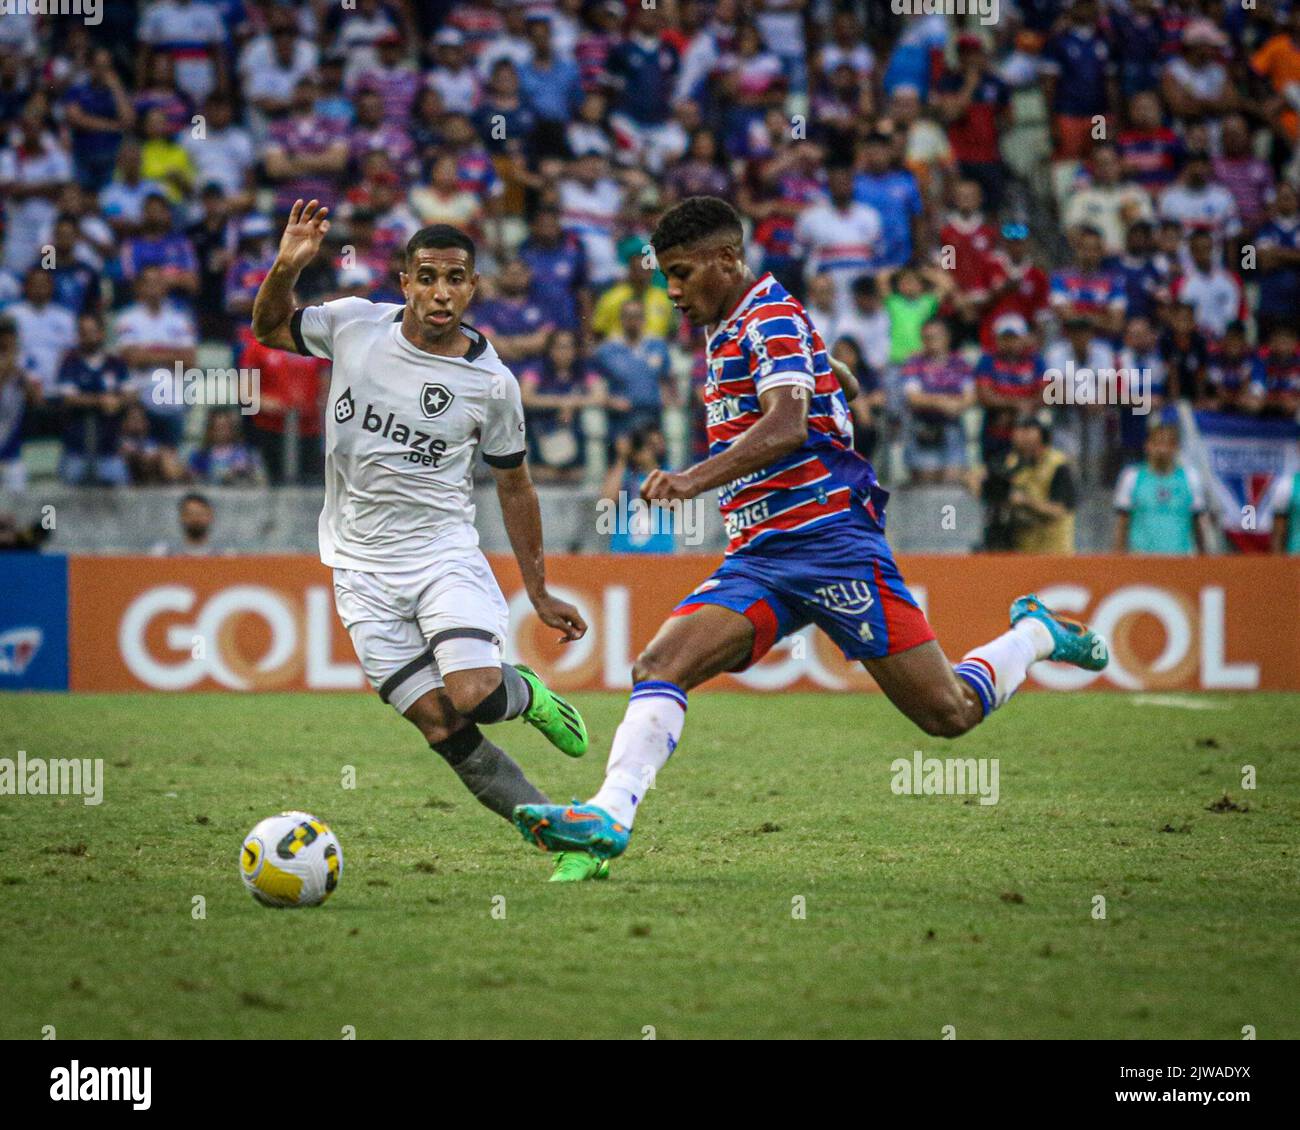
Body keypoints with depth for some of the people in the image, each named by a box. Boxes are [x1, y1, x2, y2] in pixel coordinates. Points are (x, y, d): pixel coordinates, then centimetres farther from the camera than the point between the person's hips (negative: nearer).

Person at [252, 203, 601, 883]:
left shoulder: (492, 383, -5)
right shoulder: (354, 324, -3)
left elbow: (513, 484, 8)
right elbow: (270, 329, 14)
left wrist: (538, 592, 11)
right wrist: (285, 270, -7)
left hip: (445, 554, -1)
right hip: (362, 567, 1)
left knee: (474, 696, -25)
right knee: (444, 732, -8)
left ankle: (526, 693, 12)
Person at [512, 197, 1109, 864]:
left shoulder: (773, 318, -9)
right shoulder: (727, 334, 19)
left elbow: (786, 428, -26)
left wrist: (695, 480, -39)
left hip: (828, 540, -8)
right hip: (756, 559, 8)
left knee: (950, 714, -4)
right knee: (658, 666, -17)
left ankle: (1034, 635, 24)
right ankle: (610, 815, -29)